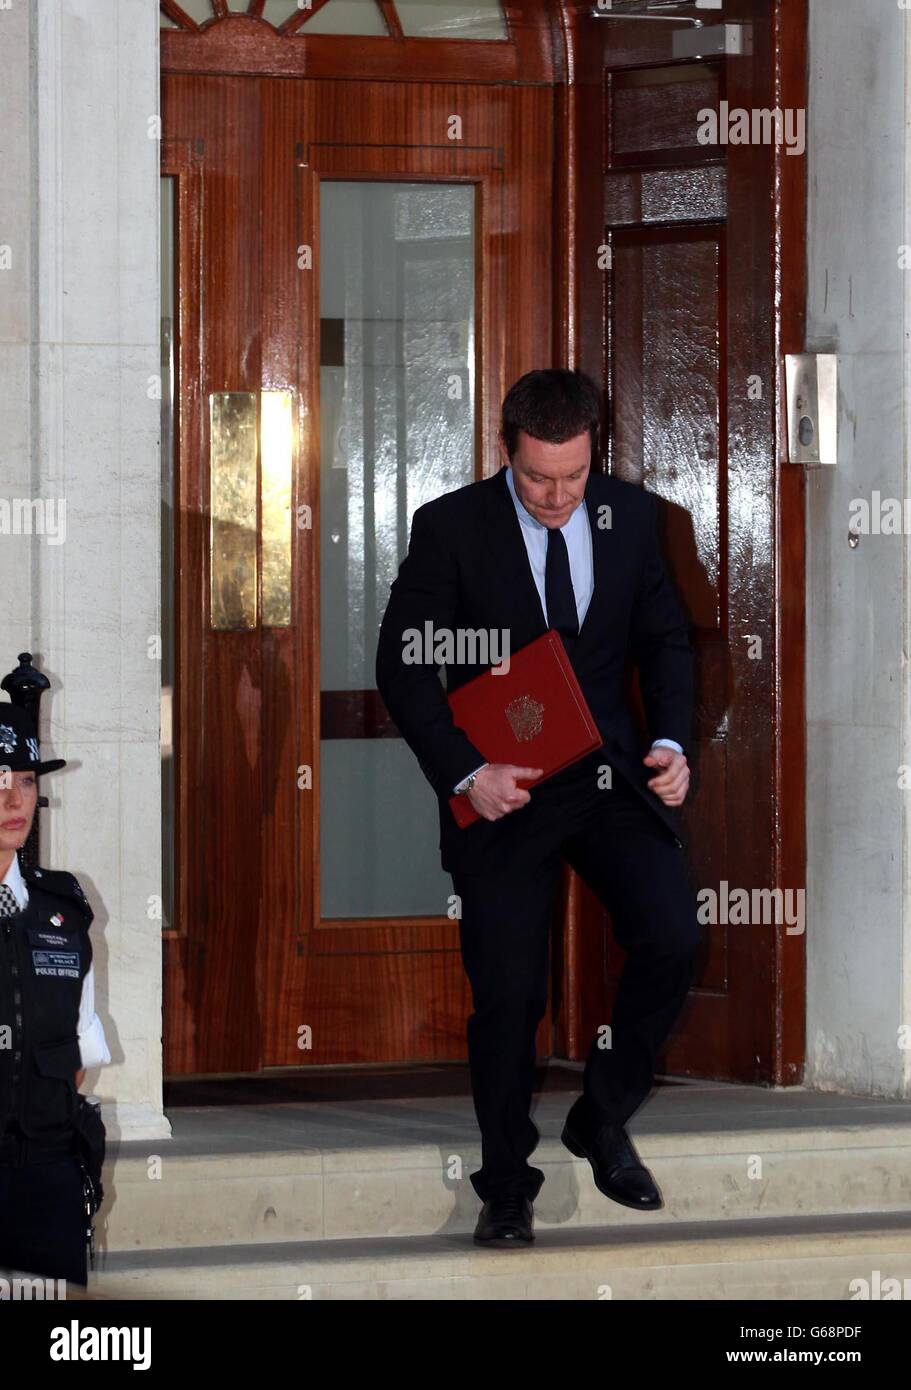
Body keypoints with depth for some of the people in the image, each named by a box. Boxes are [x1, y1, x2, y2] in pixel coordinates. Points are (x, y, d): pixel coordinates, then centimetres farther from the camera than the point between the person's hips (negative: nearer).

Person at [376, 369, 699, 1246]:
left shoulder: (630, 516, 2)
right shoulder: (450, 527, -8)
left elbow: (664, 639, 13)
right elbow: (402, 664, -6)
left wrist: (671, 743, -3)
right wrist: (465, 773, -17)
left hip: (612, 778, 2)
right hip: (503, 792, -2)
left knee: (672, 939, -17)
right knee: (507, 994, -2)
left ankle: (603, 1119, 7)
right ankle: (506, 1184, 20)